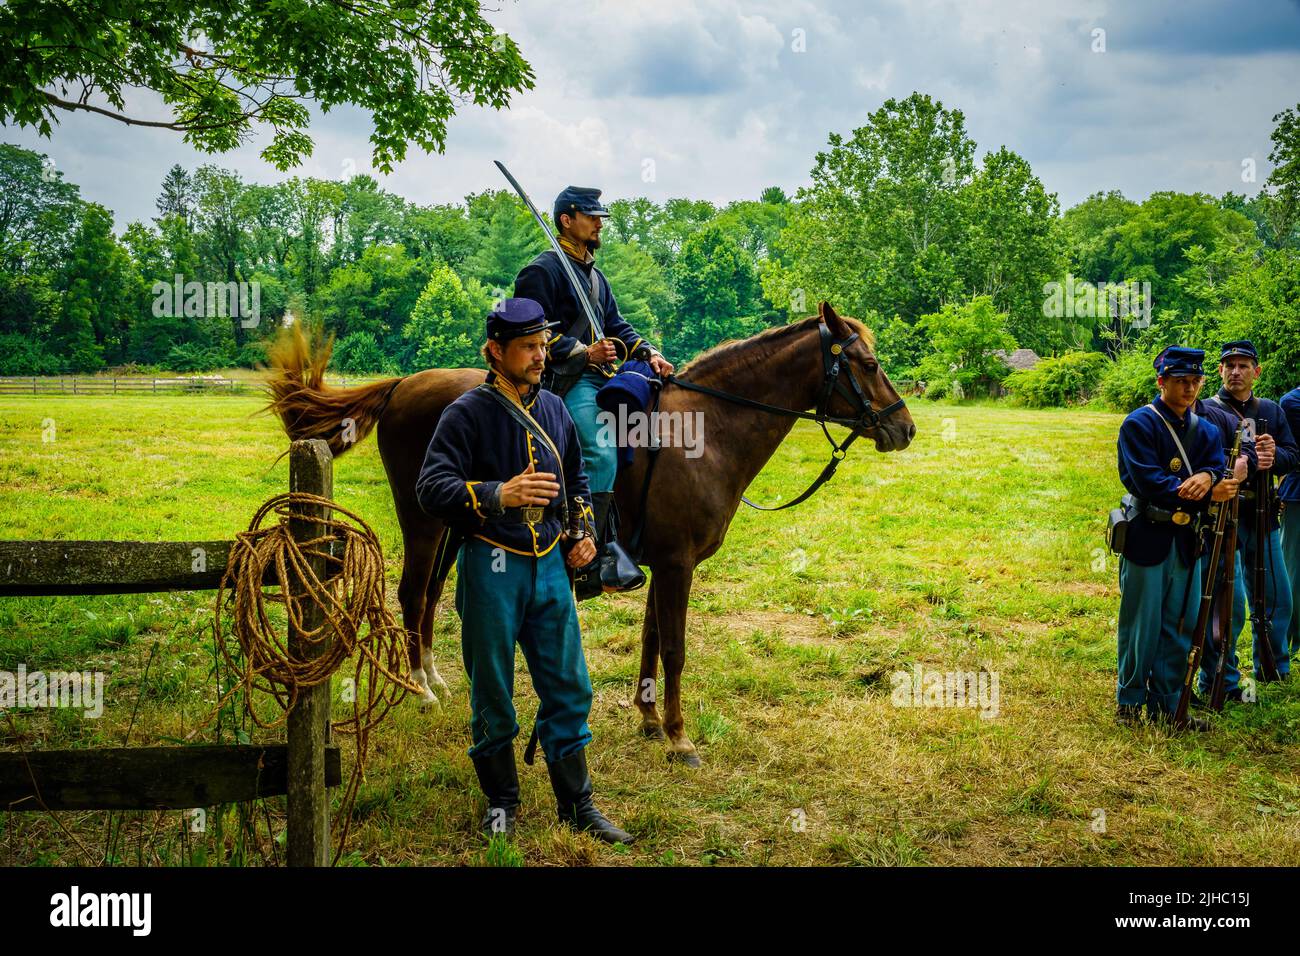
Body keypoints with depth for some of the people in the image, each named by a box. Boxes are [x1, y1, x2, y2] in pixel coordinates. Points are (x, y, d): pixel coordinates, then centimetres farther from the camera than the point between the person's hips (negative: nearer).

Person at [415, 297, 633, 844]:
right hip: (492, 567, -5)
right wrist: (500, 495, -34)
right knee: (493, 694, 7)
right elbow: (431, 487, -20)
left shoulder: (553, 409, 9)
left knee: (568, 688, 8)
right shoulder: (468, 412, -10)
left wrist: (582, 532, 10)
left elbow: (575, 477, 24)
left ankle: (576, 804, 20)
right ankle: (501, 804, 24)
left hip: (550, 566, 5)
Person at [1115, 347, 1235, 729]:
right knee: (1141, 624, 1)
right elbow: (1149, 482, -18)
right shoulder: (1138, 424, -8)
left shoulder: (1205, 430, 13)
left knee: (1180, 626, 9)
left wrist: (1206, 477, -23)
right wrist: (1206, 494, -23)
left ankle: (1166, 704, 20)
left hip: (1187, 540, 6)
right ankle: (1129, 701, 15)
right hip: (1147, 538, -6)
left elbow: (1218, 472, 0)